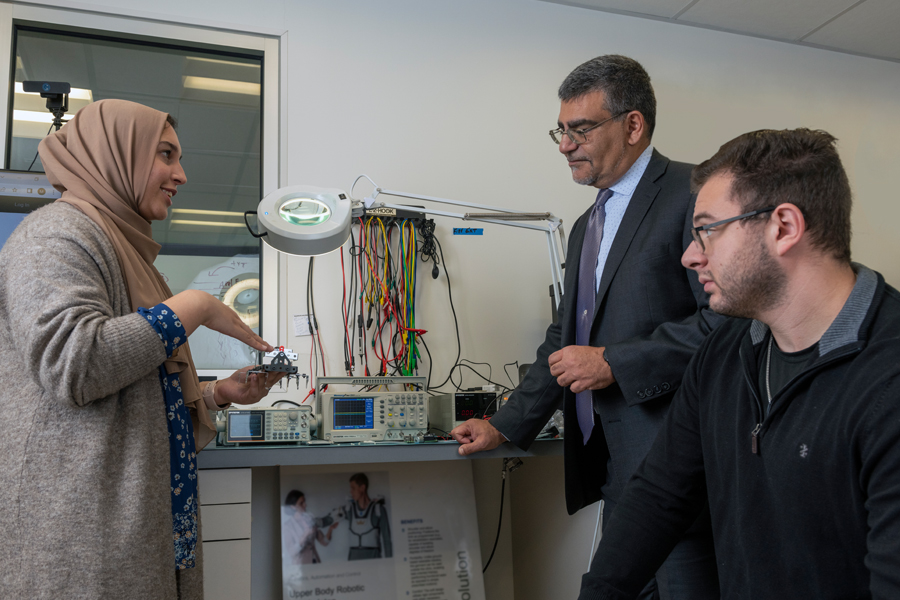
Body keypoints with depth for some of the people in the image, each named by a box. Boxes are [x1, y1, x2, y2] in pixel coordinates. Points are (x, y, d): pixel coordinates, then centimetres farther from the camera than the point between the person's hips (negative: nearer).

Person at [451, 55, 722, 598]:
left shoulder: (692, 193, -7)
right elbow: (566, 338, 23)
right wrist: (506, 427, 20)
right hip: (614, 462, 8)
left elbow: (727, 316, -18)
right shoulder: (586, 227, 20)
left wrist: (614, 364, -16)